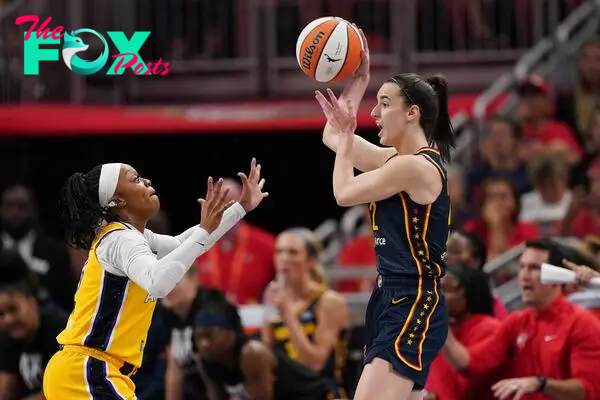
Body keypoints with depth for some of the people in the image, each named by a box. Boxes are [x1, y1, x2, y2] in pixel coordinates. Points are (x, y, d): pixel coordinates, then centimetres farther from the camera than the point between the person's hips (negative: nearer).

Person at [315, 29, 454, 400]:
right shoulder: (400, 159, 13)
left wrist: (345, 136, 7)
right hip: (396, 302, 10)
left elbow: (344, 193, -5)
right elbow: (333, 139, 23)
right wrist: (357, 83, 17)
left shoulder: (416, 166, -15)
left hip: (412, 307, -10)